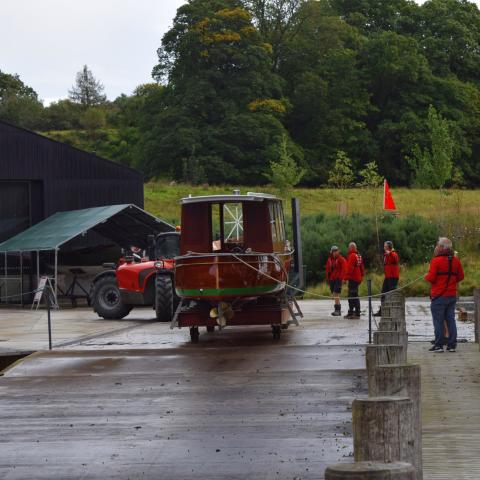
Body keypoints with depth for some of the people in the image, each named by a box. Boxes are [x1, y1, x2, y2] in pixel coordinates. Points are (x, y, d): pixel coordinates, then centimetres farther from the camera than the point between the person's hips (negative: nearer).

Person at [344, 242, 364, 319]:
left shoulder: (352, 256, -14)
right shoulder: (359, 256, 14)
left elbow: (349, 268, -19)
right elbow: (362, 268, 19)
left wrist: (346, 278, -17)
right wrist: (361, 277, 24)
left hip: (352, 279, -9)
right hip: (357, 278, 9)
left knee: (354, 296, -8)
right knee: (351, 296, 16)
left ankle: (357, 314, -9)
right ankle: (350, 313, 22)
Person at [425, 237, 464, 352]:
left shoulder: (436, 260, -14)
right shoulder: (456, 260, 5)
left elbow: (431, 278, -17)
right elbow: (461, 276, 12)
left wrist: (426, 277, 4)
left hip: (439, 296, -6)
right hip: (452, 295, 6)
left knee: (438, 321, 0)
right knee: (450, 319, 9)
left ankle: (439, 345, 0)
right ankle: (452, 345, 9)